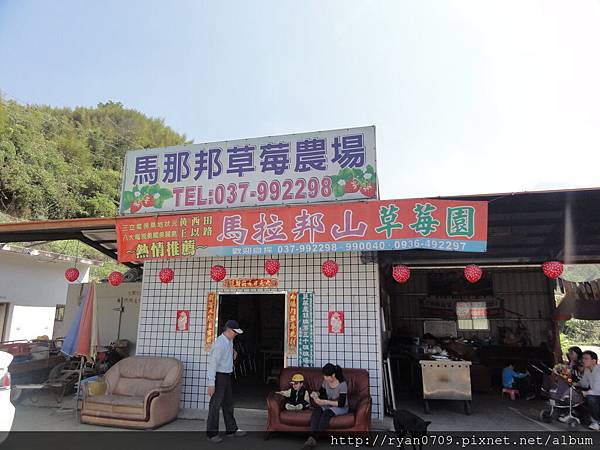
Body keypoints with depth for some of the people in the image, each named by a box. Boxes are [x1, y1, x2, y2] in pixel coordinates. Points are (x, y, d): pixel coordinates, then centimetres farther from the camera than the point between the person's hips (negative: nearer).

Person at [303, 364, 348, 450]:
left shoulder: (342, 384, -22)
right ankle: (312, 437, -37)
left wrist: (325, 402, -29)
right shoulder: (326, 381, -4)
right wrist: (316, 394, -9)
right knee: (316, 410, -26)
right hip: (328, 405, 5)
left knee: (326, 413, -35)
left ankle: (313, 438, -34)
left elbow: (341, 403, -24)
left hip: (341, 408, -5)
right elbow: (322, 392, 14)